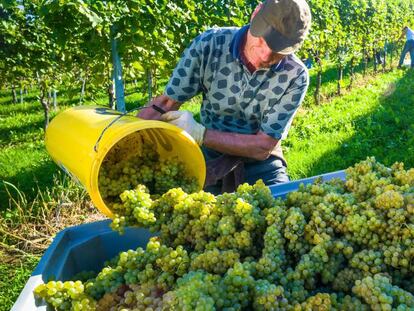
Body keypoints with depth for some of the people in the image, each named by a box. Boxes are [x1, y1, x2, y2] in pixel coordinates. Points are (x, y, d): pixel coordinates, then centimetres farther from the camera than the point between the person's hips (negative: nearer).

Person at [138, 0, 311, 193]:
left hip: (261, 167, 0)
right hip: (210, 163, 1)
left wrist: (198, 134, -23)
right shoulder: (209, 44, -14)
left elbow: (263, 147, -16)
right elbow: (164, 105, -10)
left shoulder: (295, 76, -17)